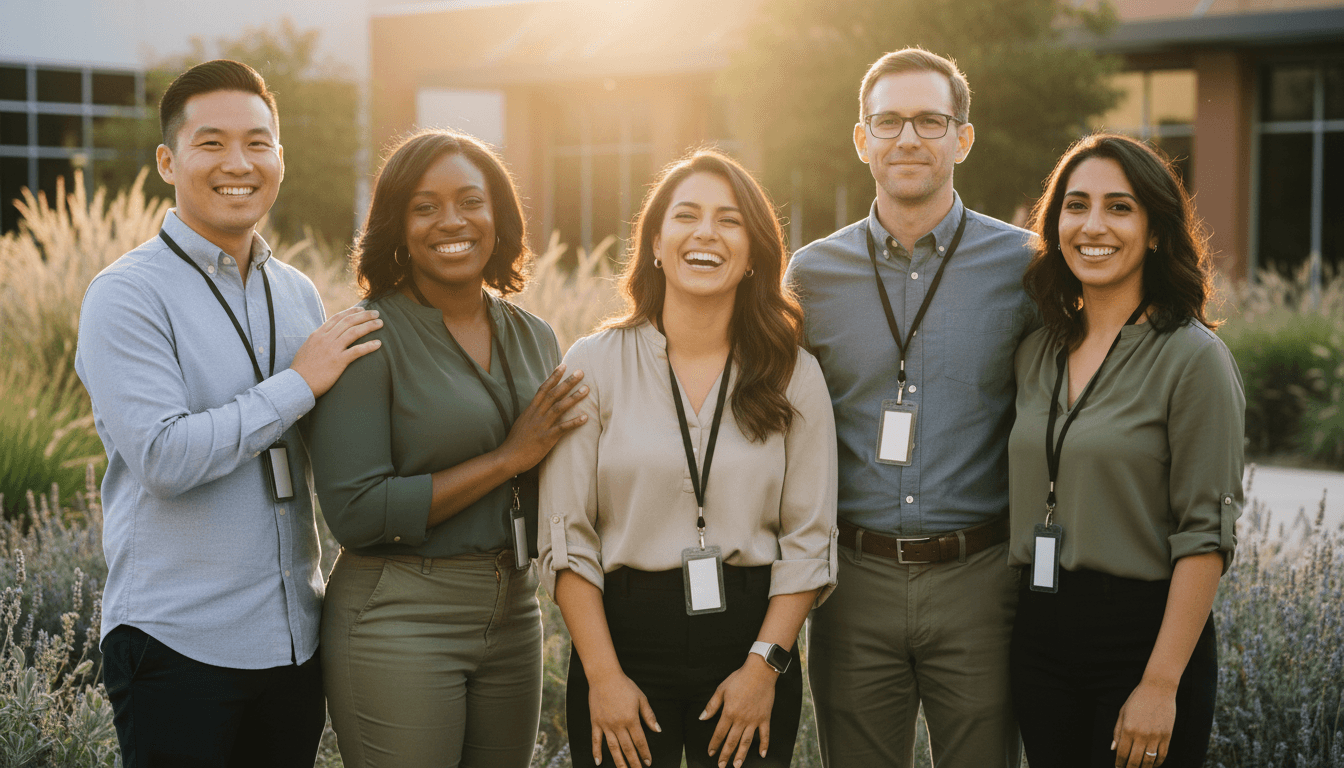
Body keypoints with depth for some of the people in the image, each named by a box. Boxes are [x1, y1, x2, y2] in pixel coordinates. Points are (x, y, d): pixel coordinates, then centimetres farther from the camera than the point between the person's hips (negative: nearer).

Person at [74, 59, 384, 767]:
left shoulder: (297, 293, 11)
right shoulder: (127, 296, -9)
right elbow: (163, 456, -20)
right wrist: (299, 383, -15)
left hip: (296, 638, 6)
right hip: (179, 647, -6)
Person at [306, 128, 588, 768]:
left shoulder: (534, 338, 9)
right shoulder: (367, 337, -10)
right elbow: (354, 512, -17)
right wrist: (508, 458, -15)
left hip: (514, 615, 6)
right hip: (400, 620, -6)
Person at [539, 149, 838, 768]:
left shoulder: (795, 377, 3)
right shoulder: (594, 365, -1)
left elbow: (809, 538, 1)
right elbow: (566, 537, -4)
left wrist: (765, 665, -8)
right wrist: (603, 675, -10)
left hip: (751, 636, 1)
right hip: (623, 634, -1)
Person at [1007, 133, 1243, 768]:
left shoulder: (1193, 358, -10)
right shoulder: (1038, 352, 8)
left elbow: (1204, 535, -14)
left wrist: (1161, 685, -18)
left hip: (1145, 634, -5)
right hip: (1040, 632, 5)